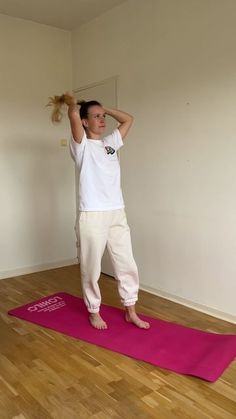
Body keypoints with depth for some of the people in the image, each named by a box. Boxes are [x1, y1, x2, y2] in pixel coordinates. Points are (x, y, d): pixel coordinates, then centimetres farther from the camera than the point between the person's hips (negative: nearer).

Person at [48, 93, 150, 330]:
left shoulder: (110, 142, 14)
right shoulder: (82, 146, -5)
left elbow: (128, 119, 20)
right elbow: (73, 114, -20)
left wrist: (105, 109, 17)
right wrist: (73, 104, 3)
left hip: (117, 214, 6)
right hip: (92, 216, -6)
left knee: (127, 265, 10)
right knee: (91, 268, 8)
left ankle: (130, 311, 27)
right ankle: (94, 311, 29)